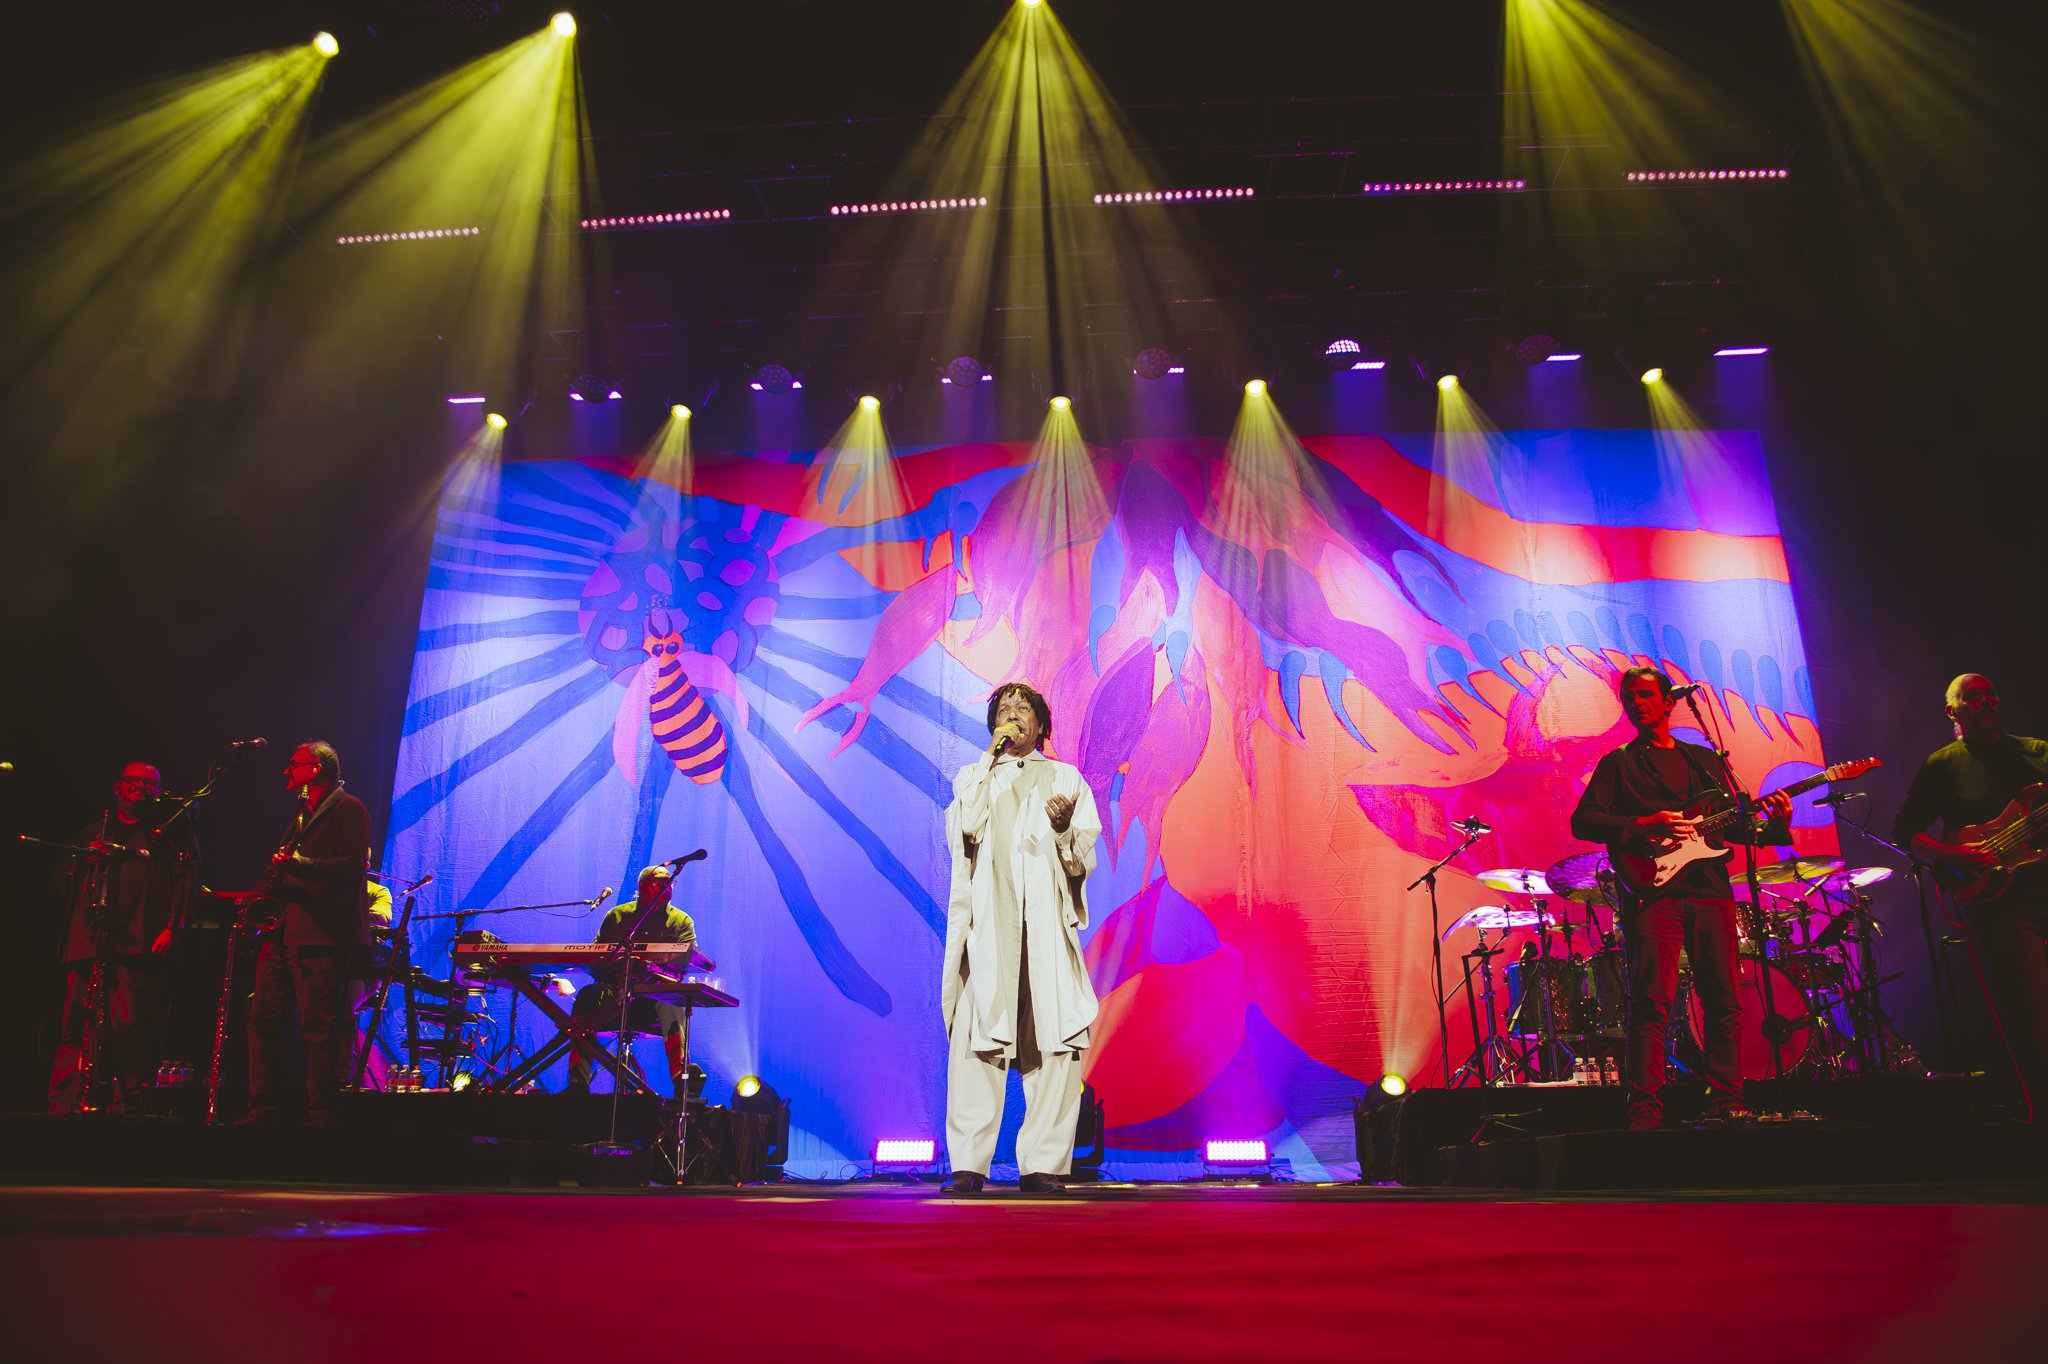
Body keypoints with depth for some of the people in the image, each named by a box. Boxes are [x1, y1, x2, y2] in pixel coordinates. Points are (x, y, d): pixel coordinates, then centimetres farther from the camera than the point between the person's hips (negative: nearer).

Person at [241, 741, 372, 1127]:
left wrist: (303, 864, -24)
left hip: (323, 934, -9)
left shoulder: (348, 809, -4)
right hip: (284, 931, 9)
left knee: (319, 1026, -8)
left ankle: (320, 1115, -4)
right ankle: (268, 1106, 16)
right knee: (263, 1017, 7)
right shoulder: (302, 815, 24)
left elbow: (354, 865, -16)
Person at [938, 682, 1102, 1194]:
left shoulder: (1066, 778, 21)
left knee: (1055, 1038, -9)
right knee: (975, 1035, -11)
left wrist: (1064, 829, -11)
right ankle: (969, 1164, -8)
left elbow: (1083, 864, 11)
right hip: (986, 922, 0)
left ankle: (1043, 1163, -5)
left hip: (1046, 922, 0)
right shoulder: (972, 776, 23)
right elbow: (962, 830, 0)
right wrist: (991, 758, 4)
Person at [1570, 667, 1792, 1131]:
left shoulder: (1706, 760, 22)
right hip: (1652, 890, -4)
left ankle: (1727, 1102, 11)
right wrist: (1644, 826, -13)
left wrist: (1773, 827, 0)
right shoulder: (1618, 763, 10)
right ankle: (1645, 1111, -9)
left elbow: (1731, 825, 20)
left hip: (1710, 889, 4)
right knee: (1652, 1004, -10)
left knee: (1723, 1001, 3)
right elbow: (1582, 820, -1)